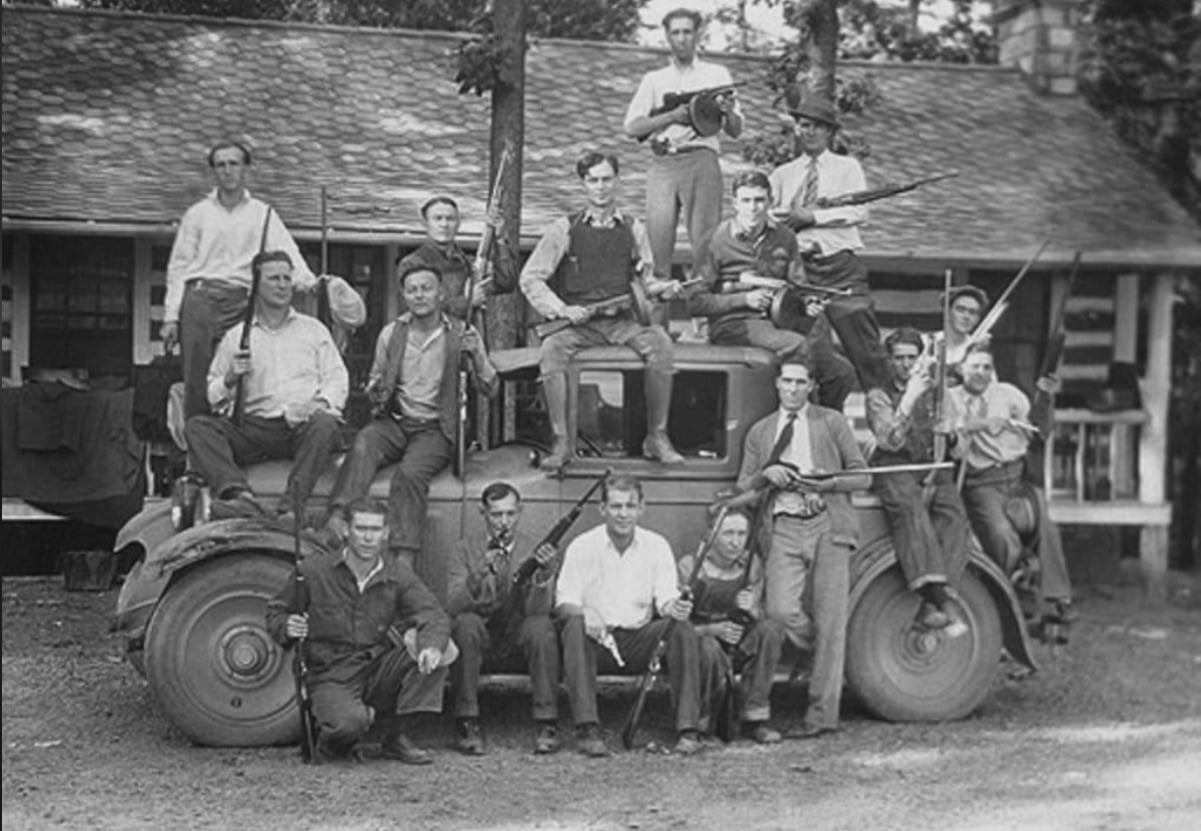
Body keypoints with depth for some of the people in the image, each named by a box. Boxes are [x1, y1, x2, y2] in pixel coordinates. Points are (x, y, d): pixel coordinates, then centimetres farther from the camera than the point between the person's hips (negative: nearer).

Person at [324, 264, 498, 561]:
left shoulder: (462, 335, 4)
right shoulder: (391, 333, 12)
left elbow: (490, 391, 2)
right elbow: (374, 381, 23)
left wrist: (476, 356, -17)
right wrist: (377, 391, -2)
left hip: (435, 428, -2)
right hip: (394, 422, 3)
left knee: (410, 473, -33)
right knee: (363, 445, -32)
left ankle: (405, 559, -37)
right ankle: (338, 518, -46)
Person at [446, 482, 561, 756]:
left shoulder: (534, 549, -3)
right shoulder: (465, 549, -3)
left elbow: (538, 609, -16)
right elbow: (453, 605, -17)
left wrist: (545, 574, -36)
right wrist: (480, 572, -35)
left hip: (518, 633, 0)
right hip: (480, 631, 0)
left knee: (541, 626, -31)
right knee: (466, 623, -32)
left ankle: (548, 724, -22)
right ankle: (467, 724, -24)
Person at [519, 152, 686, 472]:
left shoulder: (633, 230, 13)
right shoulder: (564, 230, 5)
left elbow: (645, 280, 20)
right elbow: (530, 280, 4)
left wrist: (664, 288, -4)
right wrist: (563, 310, -9)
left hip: (620, 321, 1)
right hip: (576, 322, -1)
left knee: (659, 341, -29)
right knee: (551, 350, -33)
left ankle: (657, 437, -18)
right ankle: (561, 442, -23)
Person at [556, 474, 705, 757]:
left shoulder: (656, 546, 5)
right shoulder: (582, 547, 0)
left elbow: (666, 599, -2)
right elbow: (565, 603, -5)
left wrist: (674, 607, -27)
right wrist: (585, 616, -29)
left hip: (641, 640, 2)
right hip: (597, 638, -2)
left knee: (682, 628, -25)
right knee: (575, 626, -34)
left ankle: (688, 729, -24)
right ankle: (587, 729, -35)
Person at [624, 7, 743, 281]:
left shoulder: (717, 74, 18)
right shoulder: (654, 80, 19)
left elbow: (735, 132, 14)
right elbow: (632, 127, 6)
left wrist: (729, 112, -9)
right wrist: (673, 116, -7)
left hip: (701, 159, -1)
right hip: (662, 163, 1)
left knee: (704, 239, -12)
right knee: (657, 235, -8)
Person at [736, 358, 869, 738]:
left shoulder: (832, 422, 11)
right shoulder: (759, 432, 18)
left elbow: (862, 476, 8)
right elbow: (743, 487, 16)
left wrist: (829, 482, -10)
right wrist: (766, 474, -4)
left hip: (828, 524, -2)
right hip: (785, 528, 2)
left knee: (830, 621, -6)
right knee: (780, 609, -18)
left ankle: (822, 714, -2)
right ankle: (827, 657, 12)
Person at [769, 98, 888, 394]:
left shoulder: (847, 167, 12)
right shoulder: (782, 175, 19)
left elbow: (859, 212, -3)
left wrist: (812, 216, -9)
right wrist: (789, 218, -12)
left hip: (841, 267, -2)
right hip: (797, 266, 2)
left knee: (863, 345, -9)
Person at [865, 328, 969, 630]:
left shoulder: (935, 390, 19)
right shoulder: (879, 396, 8)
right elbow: (890, 441, -9)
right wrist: (910, 399, -14)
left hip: (931, 466, 3)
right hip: (893, 467, -3)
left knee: (953, 512, -28)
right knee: (909, 506, -36)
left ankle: (932, 600, -35)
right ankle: (935, 593, -47)